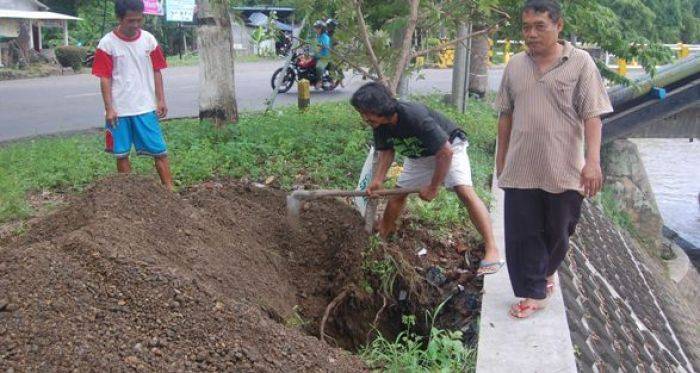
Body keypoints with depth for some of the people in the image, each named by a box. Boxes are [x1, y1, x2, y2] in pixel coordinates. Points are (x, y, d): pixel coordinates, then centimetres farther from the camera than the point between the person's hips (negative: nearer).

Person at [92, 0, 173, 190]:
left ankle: (170, 189, 6)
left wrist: (161, 100, 1)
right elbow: (105, 78, -5)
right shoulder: (107, 44, -6)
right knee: (122, 154, 7)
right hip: (119, 110, -1)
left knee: (160, 151, 0)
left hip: (146, 108, 2)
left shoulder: (149, 40, 2)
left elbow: (156, 71, 7)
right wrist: (109, 108, -9)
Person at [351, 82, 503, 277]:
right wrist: (377, 180, -15)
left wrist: (433, 187, -25)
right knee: (398, 193, 7)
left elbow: (445, 152, -33)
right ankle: (381, 237, 28)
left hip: (449, 147, -7)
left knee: (465, 191, -25)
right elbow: (387, 151, 1)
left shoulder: (415, 116, -38)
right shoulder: (379, 124, -17)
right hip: (417, 156, 7)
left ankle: (492, 251, -27)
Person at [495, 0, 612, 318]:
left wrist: (593, 160, -19)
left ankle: (546, 272, 41)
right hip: (520, 170, 2)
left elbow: (592, 115, -9)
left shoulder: (580, 63, -4)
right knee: (522, 234, 2)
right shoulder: (515, 66, 6)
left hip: (565, 171, -2)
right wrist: (501, 157, 16)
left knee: (557, 233, 14)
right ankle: (534, 292, 16)